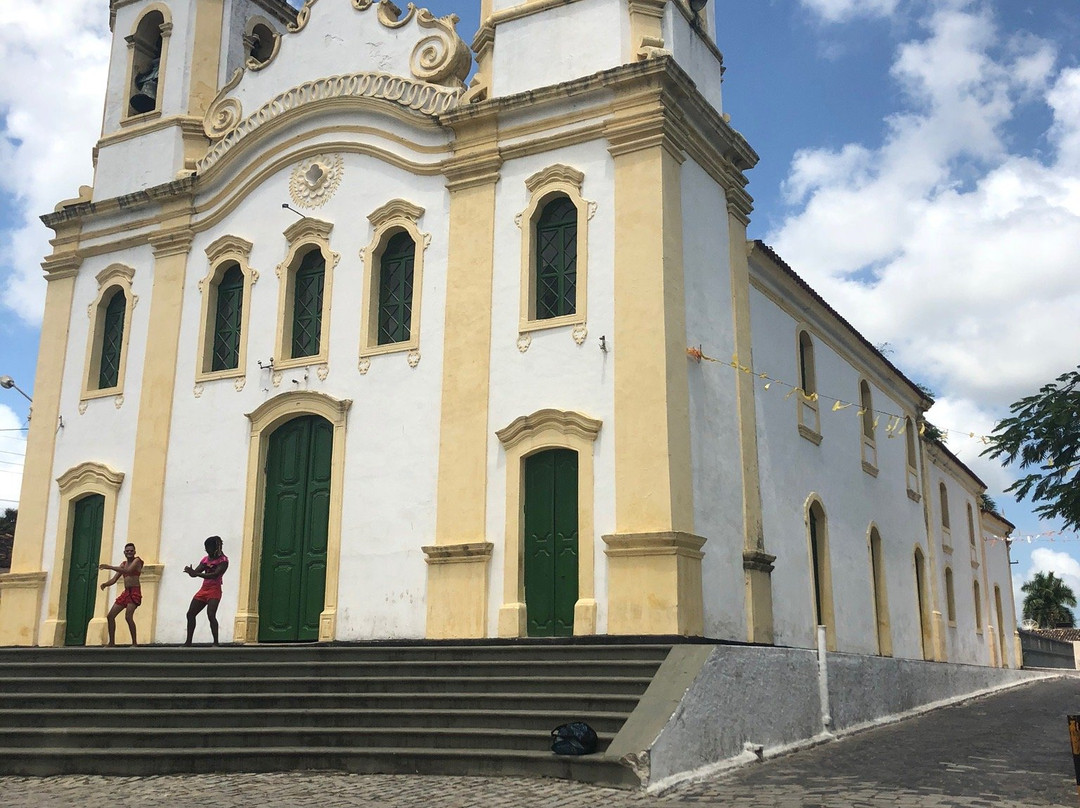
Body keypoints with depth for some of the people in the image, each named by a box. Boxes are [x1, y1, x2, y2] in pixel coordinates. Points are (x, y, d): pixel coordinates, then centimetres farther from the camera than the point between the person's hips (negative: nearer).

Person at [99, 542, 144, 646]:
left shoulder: (137, 560, -4)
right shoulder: (123, 564, 19)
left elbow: (127, 571, -21)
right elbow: (114, 579, 15)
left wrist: (109, 567, -23)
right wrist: (105, 584, -8)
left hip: (135, 592, -9)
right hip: (126, 592, 9)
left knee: (128, 616, -24)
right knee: (110, 616, 7)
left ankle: (134, 643, -19)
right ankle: (112, 642, 15)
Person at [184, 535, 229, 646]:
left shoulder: (223, 560, -9)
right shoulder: (206, 559, 12)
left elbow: (215, 575, -23)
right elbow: (195, 573, 7)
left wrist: (196, 573, -29)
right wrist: (190, 571, -19)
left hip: (214, 590, -8)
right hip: (203, 590, 8)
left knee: (211, 615, -23)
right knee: (190, 614, 8)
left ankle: (216, 642, -19)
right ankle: (188, 642, 18)